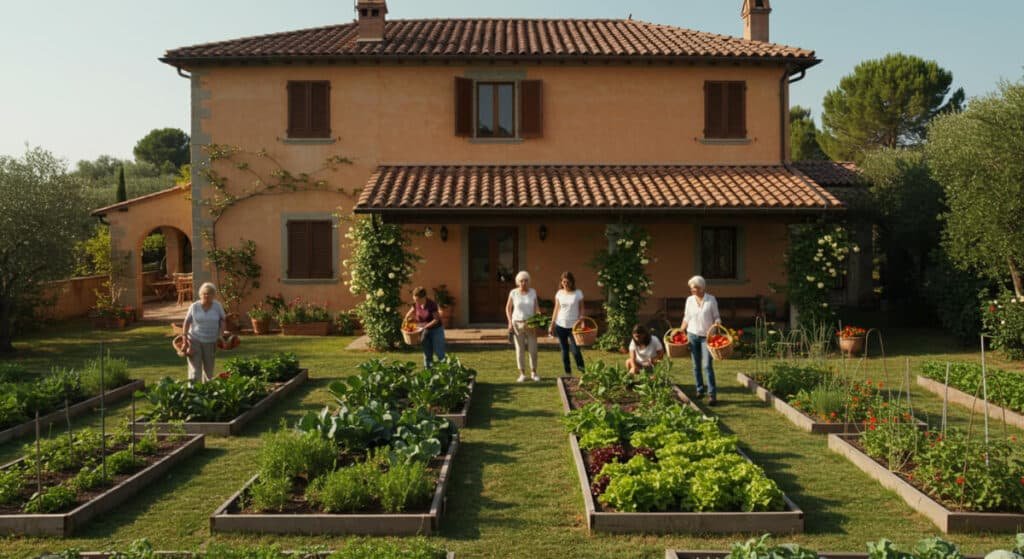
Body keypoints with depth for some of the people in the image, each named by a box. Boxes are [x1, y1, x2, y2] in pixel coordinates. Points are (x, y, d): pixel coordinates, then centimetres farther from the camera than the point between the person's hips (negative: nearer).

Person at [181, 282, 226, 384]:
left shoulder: (217, 306, -2)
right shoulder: (194, 306, -3)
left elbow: (222, 320, 6)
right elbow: (187, 322, 1)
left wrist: (221, 336, -3)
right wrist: (185, 338, -5)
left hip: (210, 342, 2)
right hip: (194, 340, -2)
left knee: (209, 369, 10)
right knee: (195, 369, -7)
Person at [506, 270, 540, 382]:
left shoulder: (533, 292, -1)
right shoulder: (513, 293, -5)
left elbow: (536, 308, 3)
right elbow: (508, 308, 3)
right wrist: (510, 322, -6)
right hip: (517, 324, -1)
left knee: (533, 349, -1)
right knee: (520, 349, 2)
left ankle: (533, 373, 13)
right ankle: (522, 374, 11)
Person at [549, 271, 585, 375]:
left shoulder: (578, 293, -3)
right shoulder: (559, 293, 4)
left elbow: (581, 309, 0)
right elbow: (556, 310, 10)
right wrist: (552, 325, 9)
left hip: (573, 326, -3)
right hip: (560, 325, 3)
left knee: (575, 350, -12)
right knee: (564, 350, 7)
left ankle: (581, 369, 10)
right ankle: (568, 373, 16)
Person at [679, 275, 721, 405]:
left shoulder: (711, 299, -1)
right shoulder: (689, 300, 6)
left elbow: (716, 317, 4)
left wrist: (718, 327, -13)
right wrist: (681, 331, 9)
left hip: (706, 336, -3)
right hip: (692, 335, 3)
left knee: (707, 365, -11)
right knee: (696, 366, 8)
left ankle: (712, 395, -10)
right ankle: (699, 390, 21)